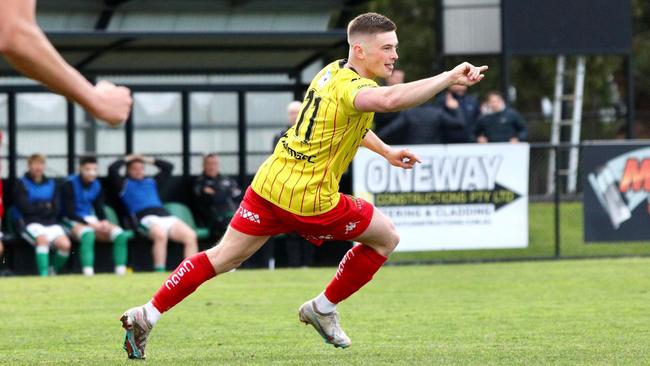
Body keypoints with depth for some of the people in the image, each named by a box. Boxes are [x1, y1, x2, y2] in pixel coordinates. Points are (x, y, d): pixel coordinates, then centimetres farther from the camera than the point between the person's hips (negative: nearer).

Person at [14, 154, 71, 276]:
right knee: (42, 239, -38)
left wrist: (37, 208, -6)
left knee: (65, 244, -25)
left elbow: (56, 210, 9)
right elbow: (26, 208, -7)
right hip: (31, 224, -4)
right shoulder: (22, 184, 5)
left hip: (51, 223, 4)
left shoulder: (51, 184, 17)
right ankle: (44, 274, -38)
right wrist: (46, 206, 1)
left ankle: (54, 271, -2)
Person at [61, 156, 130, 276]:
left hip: (92, 221, 6)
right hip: (74, 222, -6)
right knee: (88, 233, -41)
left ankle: (121, 270, -18)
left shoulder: (96, 185, 9)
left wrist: (104, 222, -9)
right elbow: (69, 213, -13)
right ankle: (88, 272, -47)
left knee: (120, 234, -17)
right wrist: (89, 224, -21)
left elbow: (99, 209, 13)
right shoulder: (70, 184, -9)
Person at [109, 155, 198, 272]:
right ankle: (159, 271, -43)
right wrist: (127, 159, 21)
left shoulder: (151, 181, 35)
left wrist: (150, 160, 36)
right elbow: (112, 169, 6)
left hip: (166, 216, 6)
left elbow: (169, 167, 41)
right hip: (147, 218, -6)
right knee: (160, 234, -40)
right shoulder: (125, 184, 20)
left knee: (190, 236, -20)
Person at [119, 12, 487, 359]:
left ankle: (147, 315, 7)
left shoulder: (332, 71, 13)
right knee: (386, 237, 11)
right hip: (310, 201, -8)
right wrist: (449, 77, -40)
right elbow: (389, 99, -42)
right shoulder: (353, 87, -18)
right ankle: (323, 309, 20)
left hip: (270, 184, 8)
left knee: (222, 257, 14)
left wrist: (386, 151, 37)